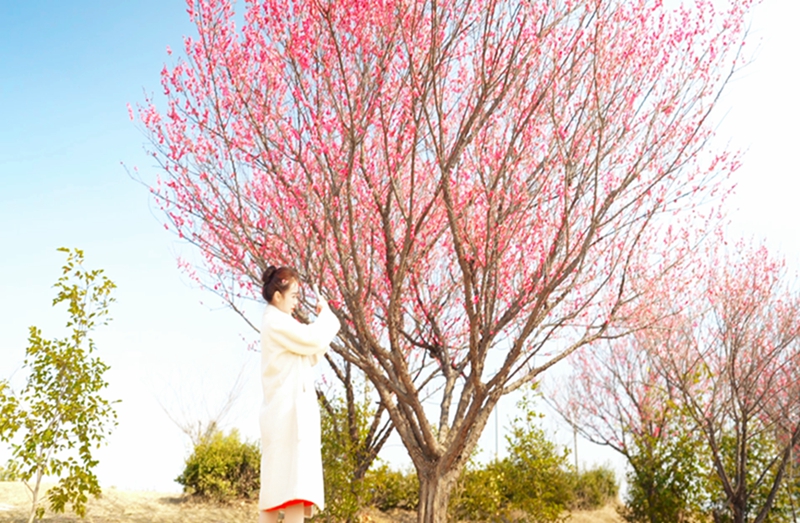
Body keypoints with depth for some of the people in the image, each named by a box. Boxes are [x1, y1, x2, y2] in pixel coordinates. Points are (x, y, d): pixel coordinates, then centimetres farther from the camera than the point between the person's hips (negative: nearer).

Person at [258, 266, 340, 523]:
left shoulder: (276, 324, 22)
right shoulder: (277, 322, -9)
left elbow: (310, 356, 23)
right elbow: (313, 339, -16)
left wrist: (323, 320, 13)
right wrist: (325, 313, 2)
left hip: (285, 412, 11)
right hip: (289, 411, -11)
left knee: (275, 489, 9)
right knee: (295, 484, -16)